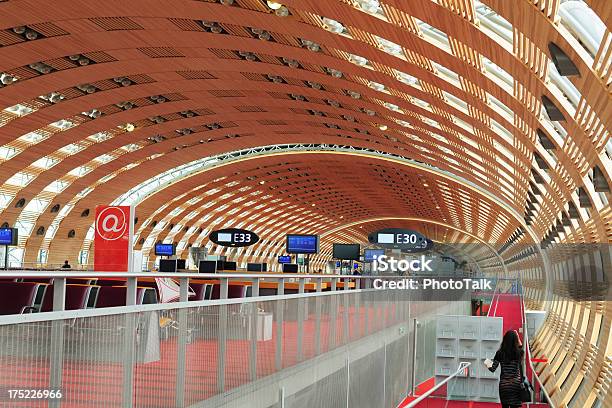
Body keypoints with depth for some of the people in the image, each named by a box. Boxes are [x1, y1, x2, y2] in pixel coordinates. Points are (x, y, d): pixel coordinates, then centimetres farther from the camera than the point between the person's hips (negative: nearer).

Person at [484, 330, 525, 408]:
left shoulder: (500, 353, -4)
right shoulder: (519, 352, -4)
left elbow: (492, 369, -2)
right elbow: (521, 347, 22)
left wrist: (487, 363, 12)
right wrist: (517, 337, 21)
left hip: (503, 385, 1)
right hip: (515, 384, -1)